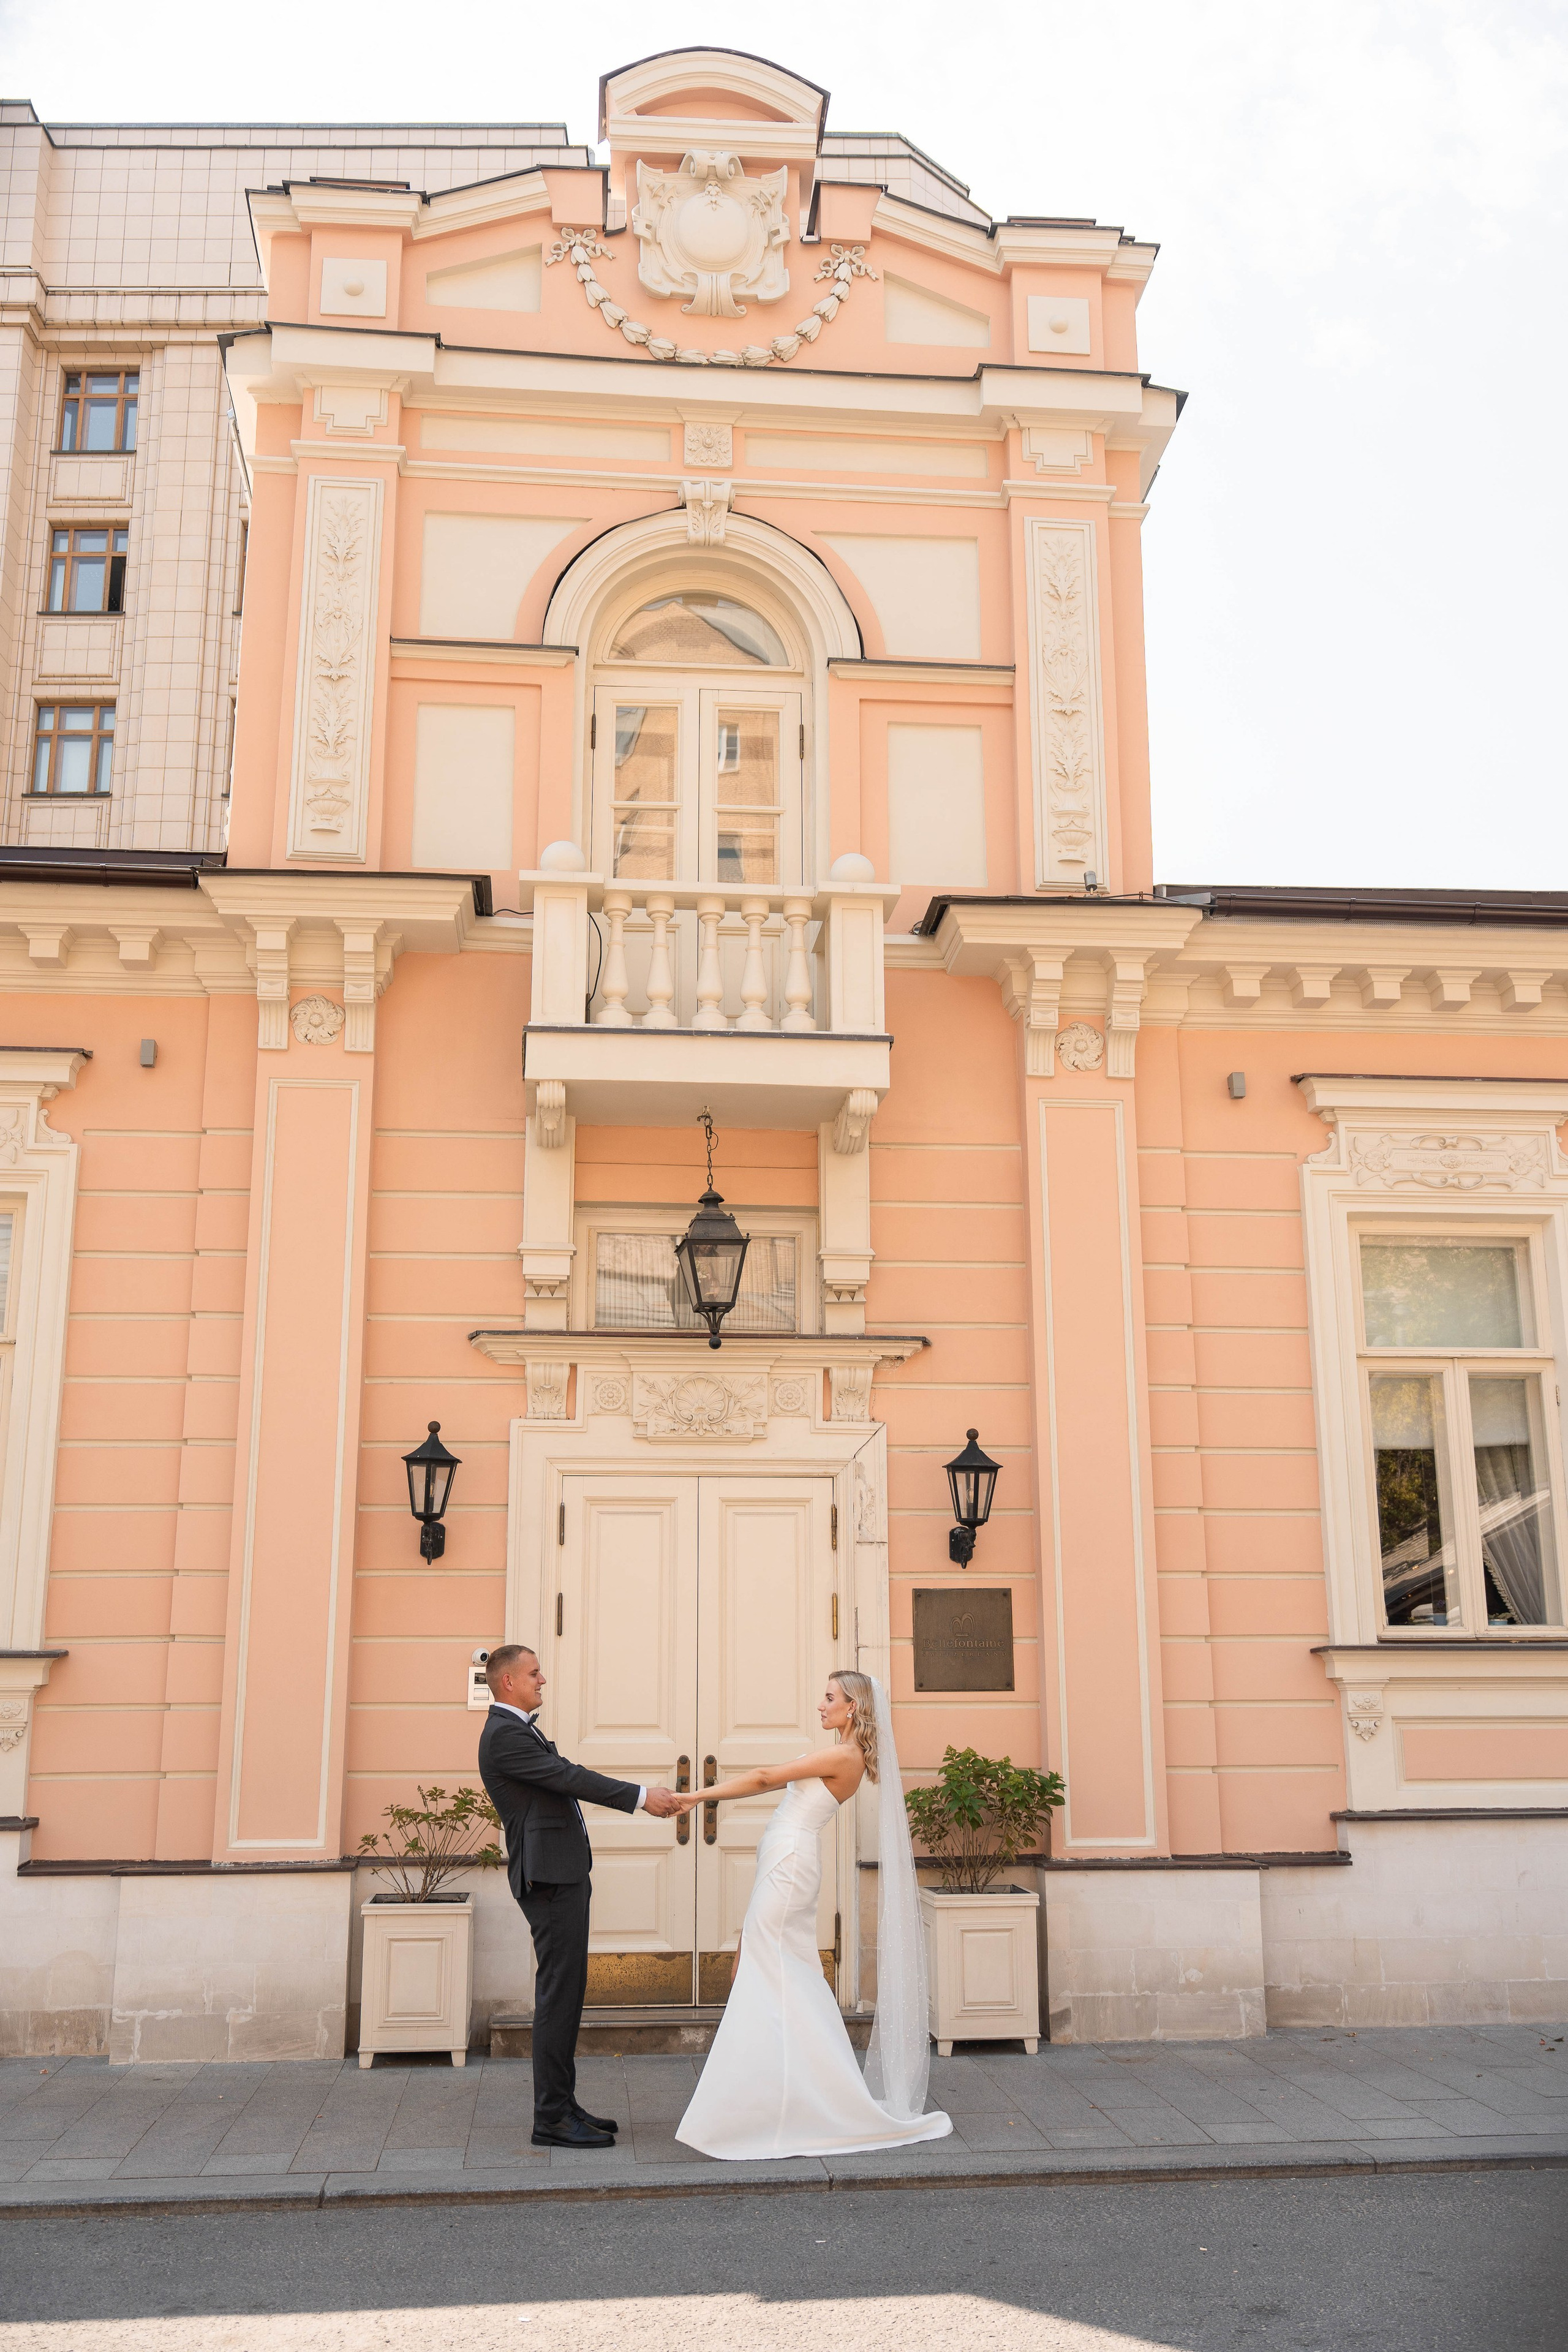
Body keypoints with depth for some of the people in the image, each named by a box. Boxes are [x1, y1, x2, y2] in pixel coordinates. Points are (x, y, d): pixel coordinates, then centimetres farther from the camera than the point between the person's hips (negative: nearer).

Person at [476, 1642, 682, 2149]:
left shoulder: (520, 1729, 19)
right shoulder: (504, 1735, -14)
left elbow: (566, 1779, 20)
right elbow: (568, 1778, -19)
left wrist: (643, 1797, 17)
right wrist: (641, 1797, -17)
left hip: (562, 1874, 11)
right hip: (548, 1877, -11)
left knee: (566, 1992, 13)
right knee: (559, 1993, -8)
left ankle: (562, 2105, 19)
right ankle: (552, 2119, -4)